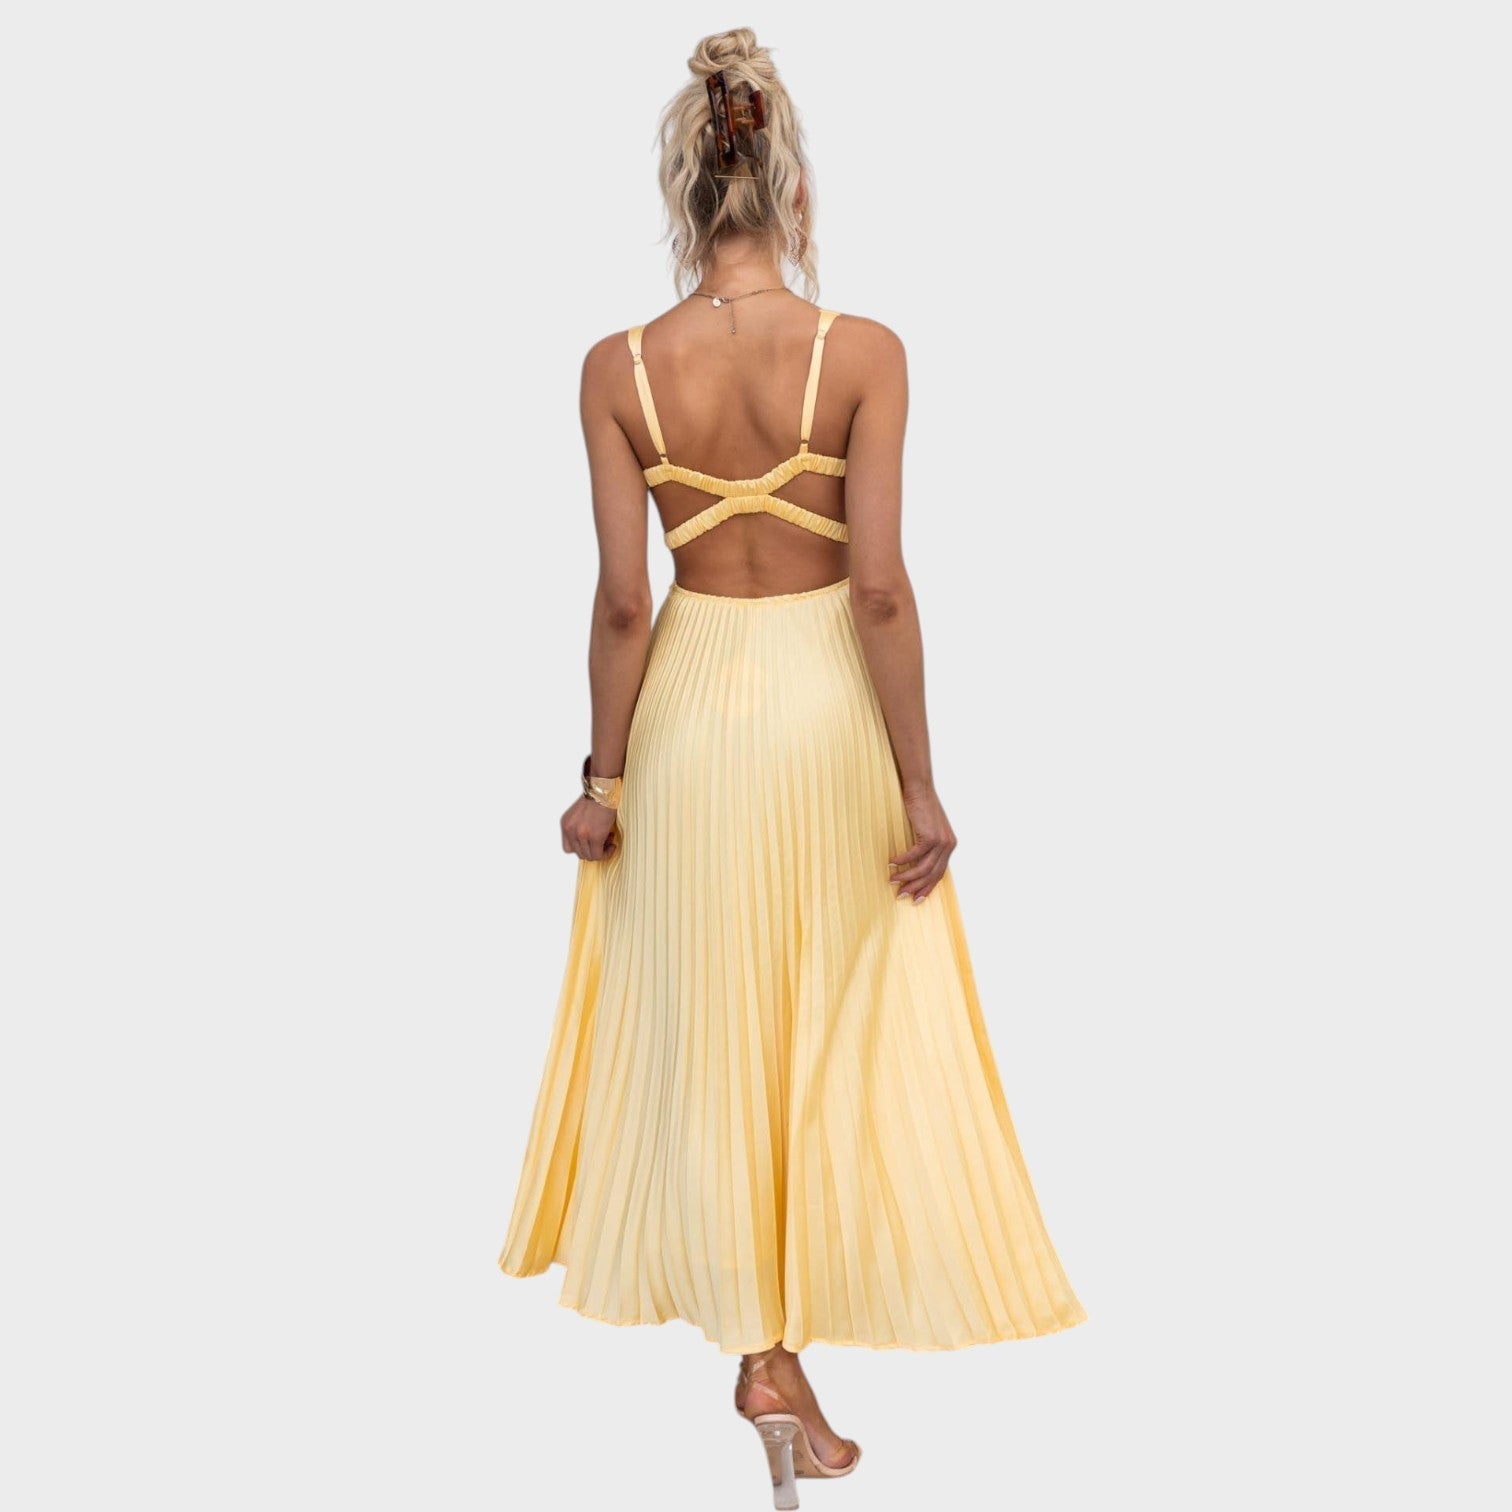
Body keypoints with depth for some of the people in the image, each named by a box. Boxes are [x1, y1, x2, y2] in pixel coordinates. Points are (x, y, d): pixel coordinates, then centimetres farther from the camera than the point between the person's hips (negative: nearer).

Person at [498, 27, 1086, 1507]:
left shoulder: (618, 368, -7)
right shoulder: (864, 351, -12)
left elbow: (622, 600, -7)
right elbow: (880, 585, -15)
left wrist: (603, 776, 4)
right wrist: (920, 785, -7)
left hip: (690, 707, 1)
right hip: (829, 707, -1)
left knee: (712, 1026, 14)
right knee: (847, 1028, 17)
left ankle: (764, 1342, 22)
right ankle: (780, 1335, 33)